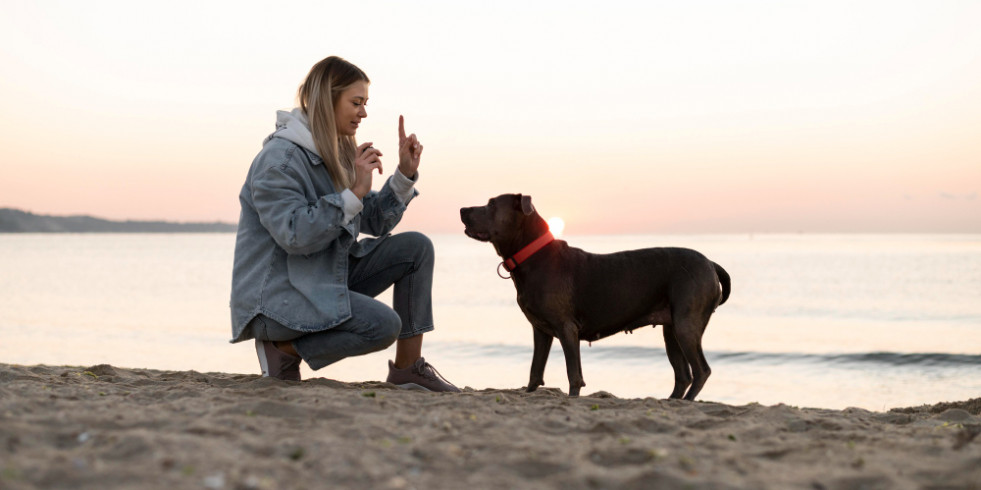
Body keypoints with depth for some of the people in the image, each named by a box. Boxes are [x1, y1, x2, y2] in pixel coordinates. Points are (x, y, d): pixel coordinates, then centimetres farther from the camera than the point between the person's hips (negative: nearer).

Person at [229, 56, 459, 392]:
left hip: (327, 279, 9)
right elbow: (295, 236, -27)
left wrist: (405, 174, -1)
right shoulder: (279, 159, -17)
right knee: (384, 325, -27)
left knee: (416, 247, -2)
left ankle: (408, 368, 0)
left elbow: (376, 223, 12)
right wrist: (354, 193, -27)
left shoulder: (338, 154, 12)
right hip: (275, 298, -9)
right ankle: (284, 348, -7)